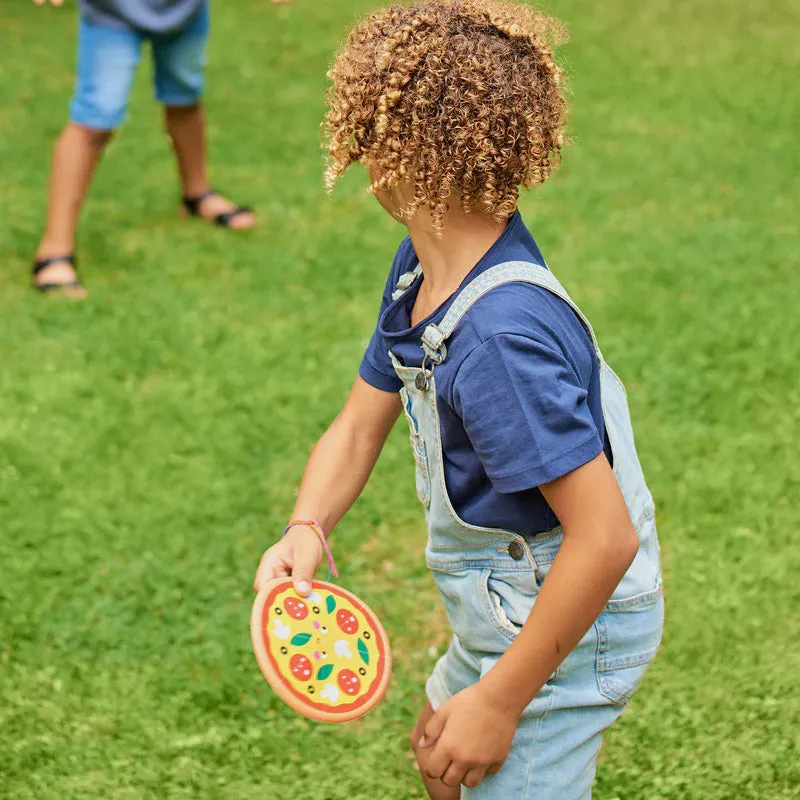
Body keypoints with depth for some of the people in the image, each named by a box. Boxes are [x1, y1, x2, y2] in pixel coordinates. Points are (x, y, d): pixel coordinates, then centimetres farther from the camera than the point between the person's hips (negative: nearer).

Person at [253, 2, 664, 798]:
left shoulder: (501, 333, -34)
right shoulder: (420, 267, -3)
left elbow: (606, 537, -34)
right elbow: (359, 425, 4)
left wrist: (500, 701, -26)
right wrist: (305, 529, -17)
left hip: (562, 631, -10)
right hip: (507, 605, 10)